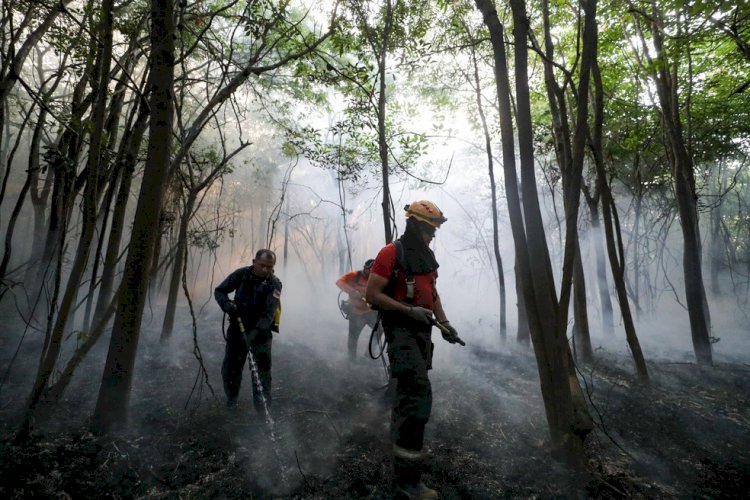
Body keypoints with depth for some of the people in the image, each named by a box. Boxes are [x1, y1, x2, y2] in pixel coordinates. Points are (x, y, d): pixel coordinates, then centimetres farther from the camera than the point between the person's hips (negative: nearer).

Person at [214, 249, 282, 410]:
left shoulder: (274, 283, -15)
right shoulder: (241, 274, -6)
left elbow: (269, 314, -23)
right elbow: (219, 291, 1)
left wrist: (254, 333, -36)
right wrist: (228, 305, -20)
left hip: (261, 332, -3)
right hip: (237, 329, 3)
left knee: (262, 371, -2)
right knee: (230, 369, 12)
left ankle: (263, 408, 10)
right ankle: (231, 403, 34)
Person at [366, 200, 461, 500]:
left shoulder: (427, 256, 12)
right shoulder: (391, 253, -14)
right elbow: (372, 295, -18)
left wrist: (444, 323, 10)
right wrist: (410, 311, -22)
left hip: (422, 330, 8)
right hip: (401, 330, -8)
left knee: (409, 391, 20)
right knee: (418, 394, -14)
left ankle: (400, 439, 41)